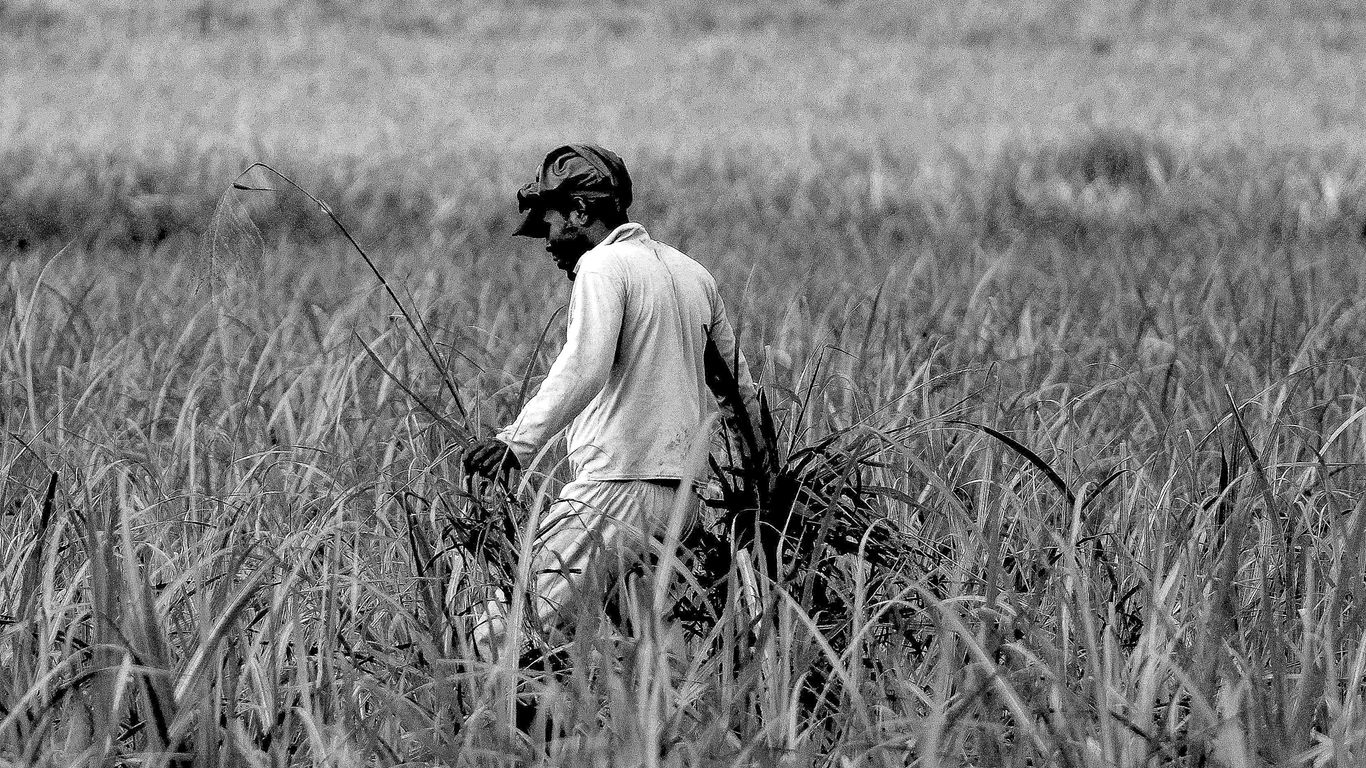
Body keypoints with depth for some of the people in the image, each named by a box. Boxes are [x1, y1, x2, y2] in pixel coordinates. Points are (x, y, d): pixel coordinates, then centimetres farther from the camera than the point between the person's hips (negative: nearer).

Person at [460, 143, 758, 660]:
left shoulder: (603, 265, -5)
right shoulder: (693, 273, 20)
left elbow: (583, 369, -23)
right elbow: (741, 390, 27)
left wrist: (519, 442, -32)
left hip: (620, 489, -9)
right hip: (685, 496, 9)